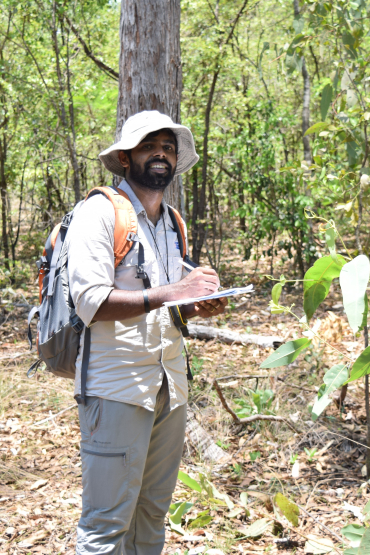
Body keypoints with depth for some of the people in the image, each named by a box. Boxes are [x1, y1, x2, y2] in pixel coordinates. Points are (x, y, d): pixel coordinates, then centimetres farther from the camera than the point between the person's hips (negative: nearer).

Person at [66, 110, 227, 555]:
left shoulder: (172, 224, 18)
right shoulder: (100, 213, -6)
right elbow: (90, 302, -16)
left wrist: (199, 307, 2)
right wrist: (171, 292, -22)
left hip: (170, 385, 7)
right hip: (117, 386, -7)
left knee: (153, 515, 12)